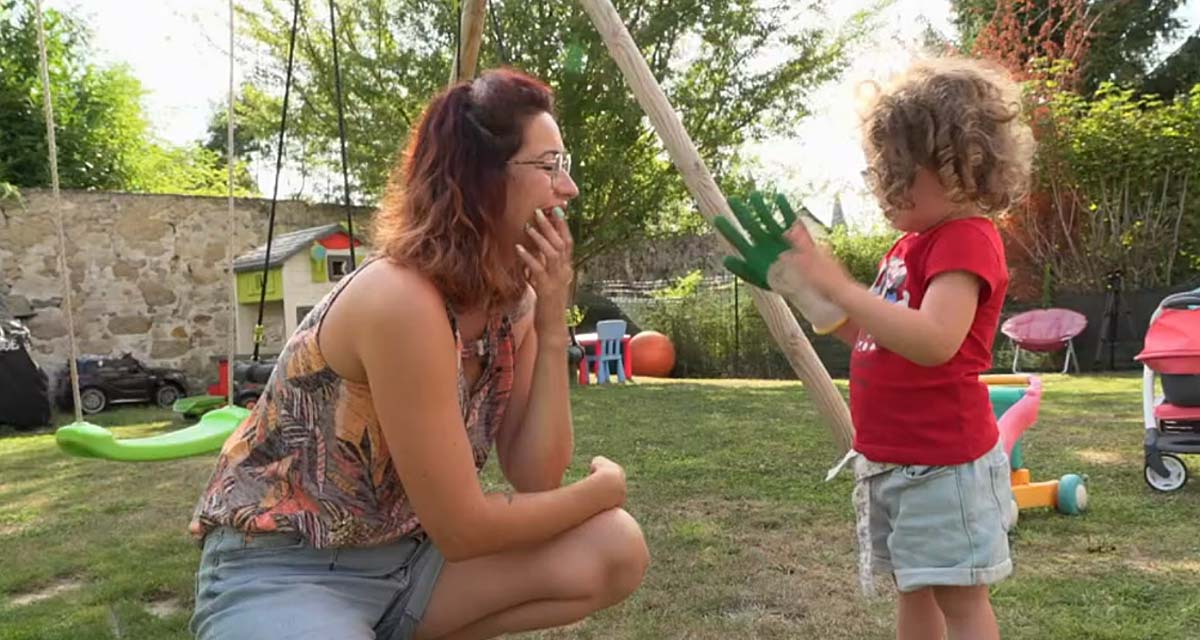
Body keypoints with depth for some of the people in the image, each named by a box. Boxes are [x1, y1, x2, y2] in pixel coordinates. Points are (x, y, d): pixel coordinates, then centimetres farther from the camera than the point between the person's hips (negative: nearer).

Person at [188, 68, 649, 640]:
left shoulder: (512, 301, -1)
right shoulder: (400, 299, -26)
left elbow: (534, 479, -5)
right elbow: (462, 528, -21)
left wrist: (552, 325, -14)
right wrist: (602, 488, -7)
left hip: (402, 556, 8)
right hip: (281, 572, -8)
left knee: (613, 552, -10)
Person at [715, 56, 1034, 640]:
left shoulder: (967, 239, -17)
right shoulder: (911, 243, 13)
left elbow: (932, 342, -33)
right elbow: (867, 334, 15)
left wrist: (837, 284, -35)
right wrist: (794, 282, 7)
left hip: (942, 461, -10)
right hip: (890, 458, 10)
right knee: (914, 590, 20)